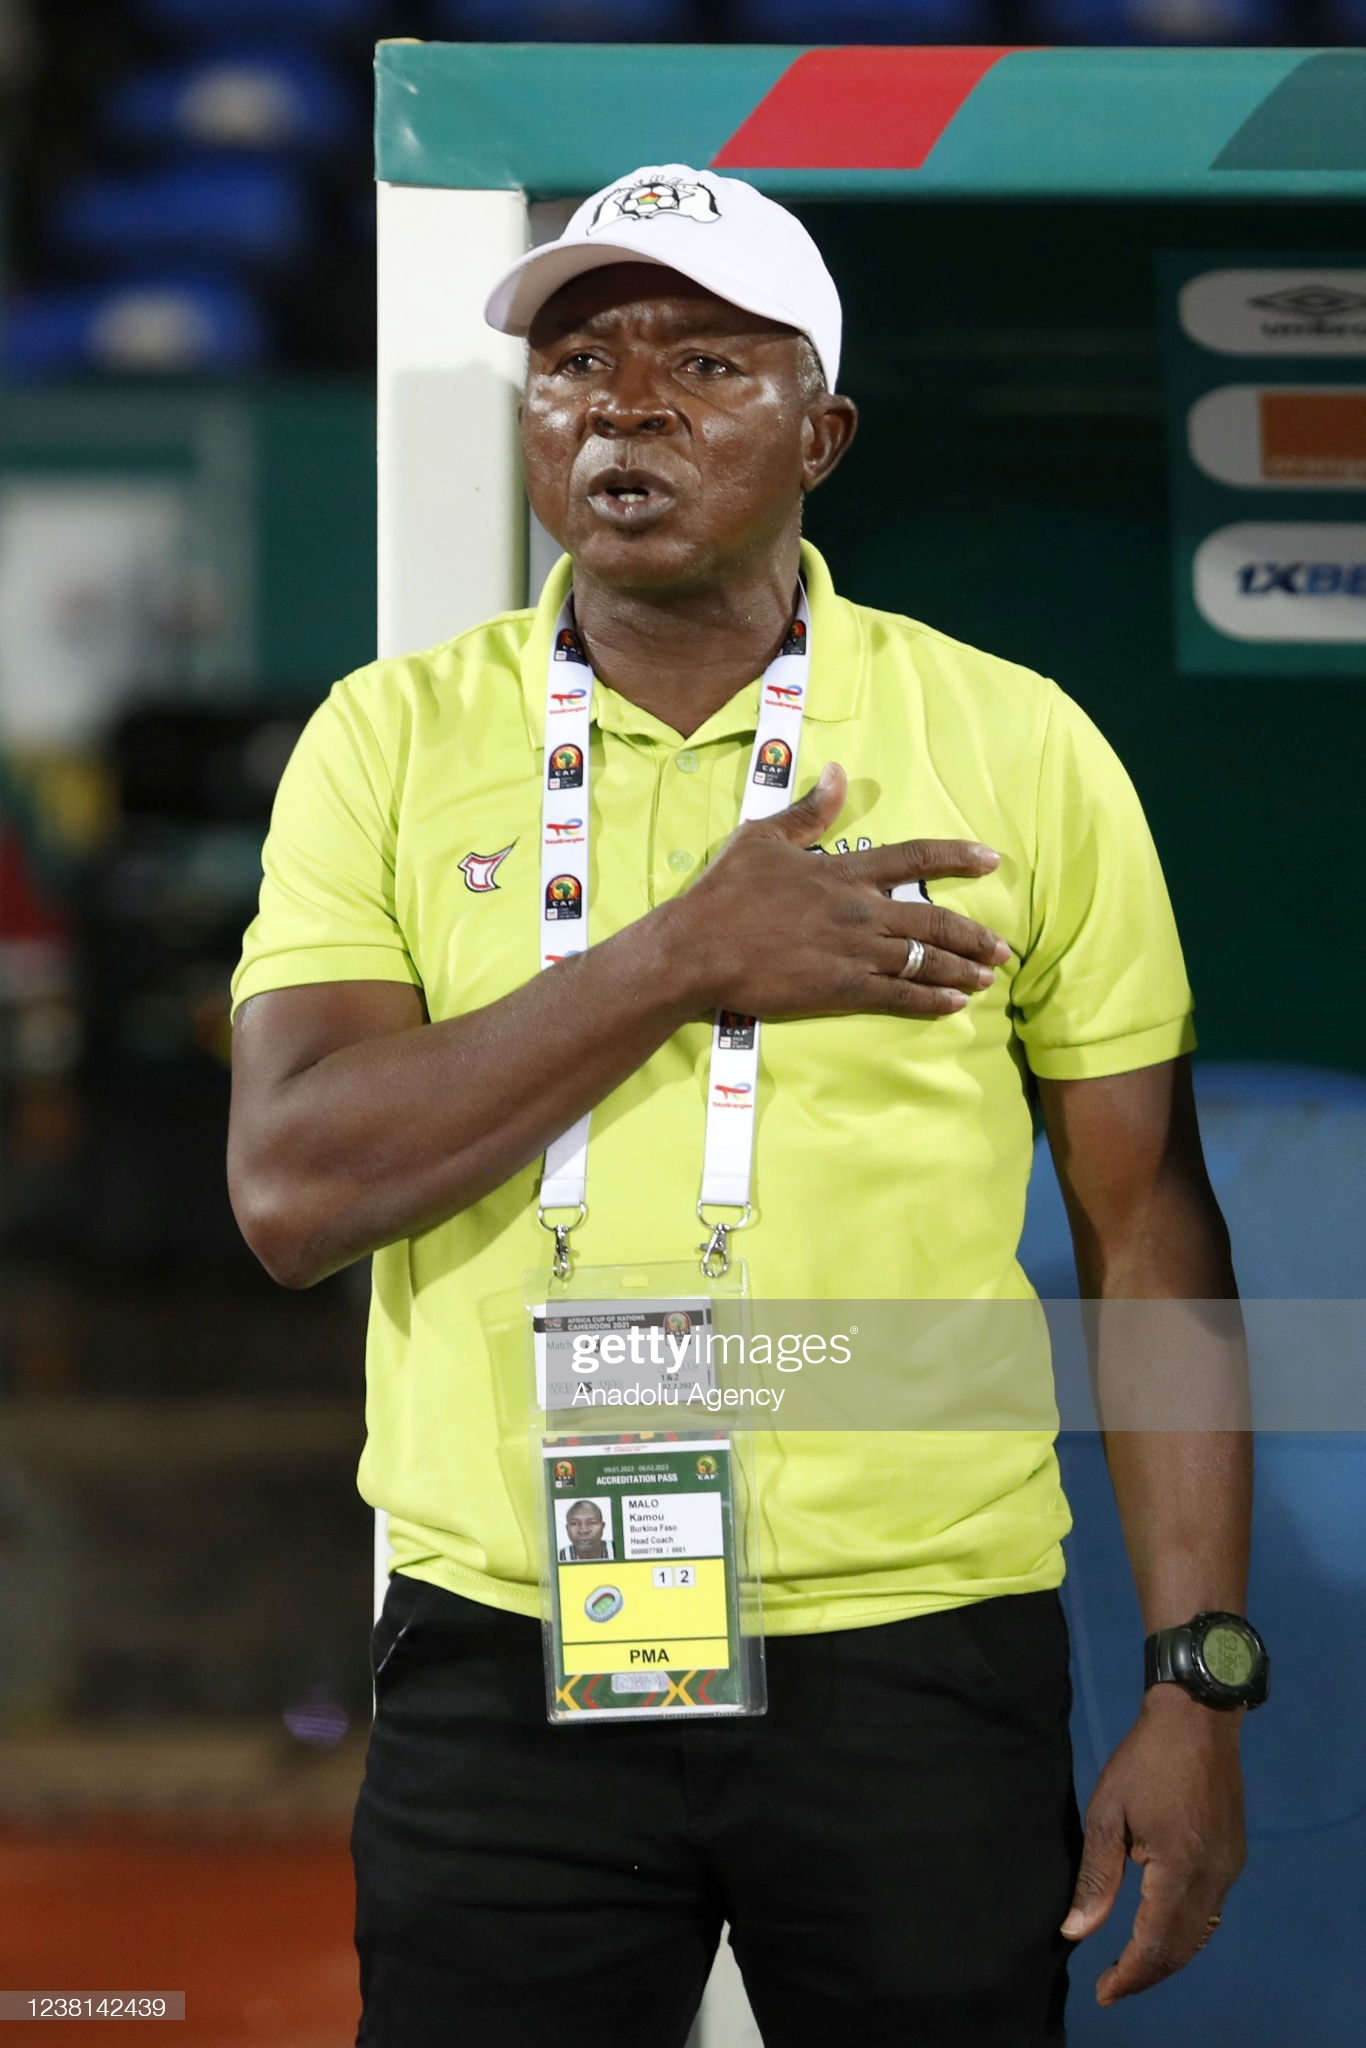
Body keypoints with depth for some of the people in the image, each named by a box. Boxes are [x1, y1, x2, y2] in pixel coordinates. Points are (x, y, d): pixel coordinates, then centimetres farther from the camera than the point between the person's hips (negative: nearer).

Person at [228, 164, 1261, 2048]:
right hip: (502, 1662, 1)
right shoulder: (394, 740, 3)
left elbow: (1149, 1232, 3)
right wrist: (682, 963, -16)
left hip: (920, 1663, 0)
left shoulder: (1021, 747, 2)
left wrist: (1196, 1690, -3)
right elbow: (293, 1192, -9)